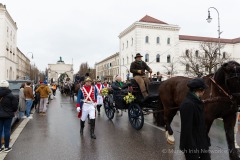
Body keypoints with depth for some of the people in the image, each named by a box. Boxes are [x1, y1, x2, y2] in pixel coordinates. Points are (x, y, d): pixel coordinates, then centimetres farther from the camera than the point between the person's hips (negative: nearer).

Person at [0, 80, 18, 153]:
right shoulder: (10, 95, -15)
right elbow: (15, 106, -12)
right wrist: (12, 111, 7)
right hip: (8, 115, -3)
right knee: (7, 130, 5)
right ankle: (6, 147, 15)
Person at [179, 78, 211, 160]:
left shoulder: (197, 101, 3)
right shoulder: (188, 104, -27)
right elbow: (186, 129, -26)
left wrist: (206, 139, 18)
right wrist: (190, 148, -22)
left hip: (201, 142, 9)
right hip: (192, 144, -9)